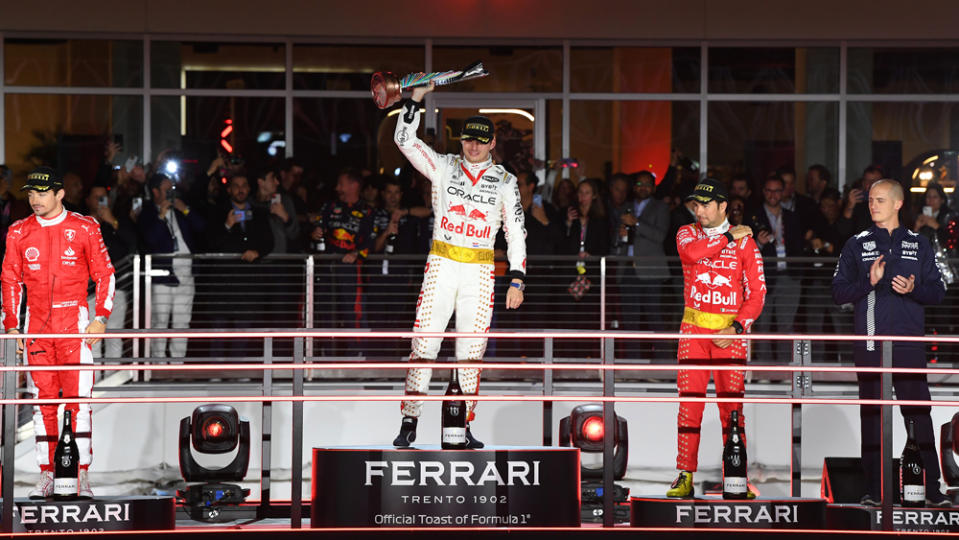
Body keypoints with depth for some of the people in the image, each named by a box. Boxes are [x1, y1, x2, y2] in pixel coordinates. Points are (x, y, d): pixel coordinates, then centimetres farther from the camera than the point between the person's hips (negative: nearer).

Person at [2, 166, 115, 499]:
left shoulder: (84, 228, 1)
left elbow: (104, 274, 5)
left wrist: (101, 318, -4)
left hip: (76, 322, -2)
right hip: (37, 325, 2)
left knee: (79, 399, -6)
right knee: (42, 402, 2)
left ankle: (82, 476, -3)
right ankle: (46, 477, 6)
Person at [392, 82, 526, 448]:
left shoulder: (505, 181, 5)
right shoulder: (443, 167, 4)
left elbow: (516, 233, 6)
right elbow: (404, 139, -6)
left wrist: (517, 281, -1)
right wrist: (417, 97, -15)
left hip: (479, 272, 1)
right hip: (441, 266, 0)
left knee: (471, 350, 1)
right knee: (424, 344, -6)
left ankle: (464, 429, 9)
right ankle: (409, 425, -2)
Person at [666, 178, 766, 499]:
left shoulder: (745, 242, 4)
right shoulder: (687, 233, 9)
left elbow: (757, 293, 2)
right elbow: (692, 251, -16)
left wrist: (737, 327, -11)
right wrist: (728, 237, -7)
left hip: (730, 332, -1)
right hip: (693, 328, 1)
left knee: (733, 406, -3)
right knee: (689, 402, -4)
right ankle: (685, 477, -1)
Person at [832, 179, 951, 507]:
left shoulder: (919, 244, 11)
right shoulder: (857, 245, 10)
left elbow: (938, 292, 10)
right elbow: (839, 292, 4)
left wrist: (913, 289, -10)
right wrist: (869, 282, -12)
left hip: (909, 345, 0)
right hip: (870, 345, 0)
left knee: (920, 415, -4)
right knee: (871, 416, 2)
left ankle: (933, 490, -1)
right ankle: (873, 490, 7)